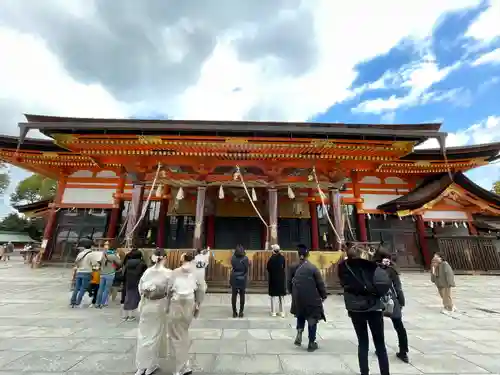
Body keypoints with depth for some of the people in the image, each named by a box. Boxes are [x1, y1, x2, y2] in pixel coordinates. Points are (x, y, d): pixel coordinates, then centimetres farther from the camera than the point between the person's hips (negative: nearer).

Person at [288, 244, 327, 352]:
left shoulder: (293, 267, -3)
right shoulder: (313, 268, -13)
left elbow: (289, 282, 4)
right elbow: (320, 283, -8)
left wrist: (292, 293, 20)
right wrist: (323, 296, 8)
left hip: (298, 298, 3)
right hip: (312, 298, -3)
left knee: (300, 315, 27)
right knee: (312, 320, 14)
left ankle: (299, 332, 9)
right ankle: (311, 343, 21)